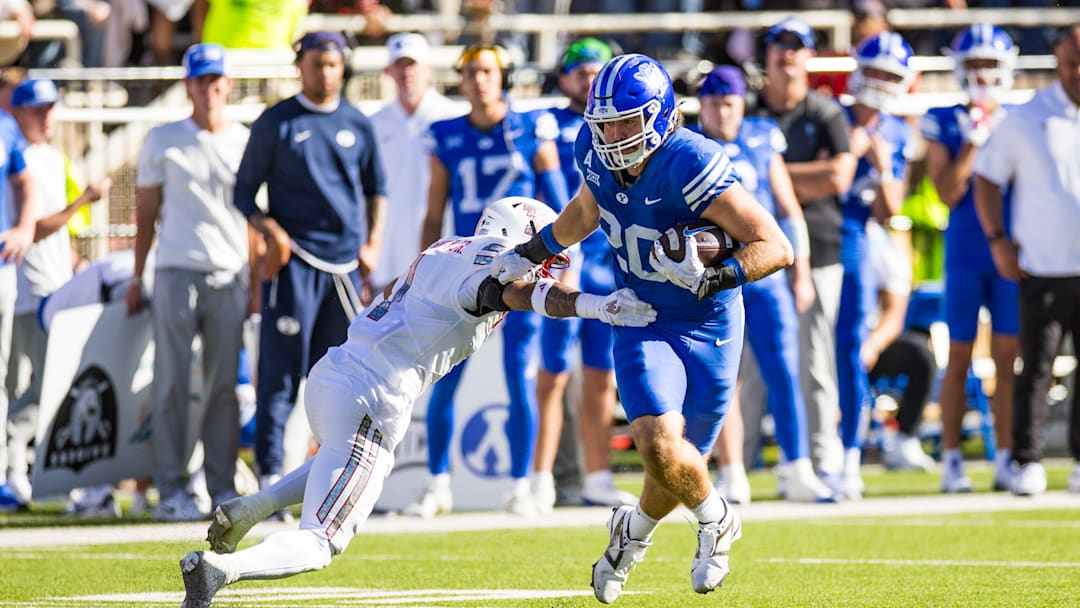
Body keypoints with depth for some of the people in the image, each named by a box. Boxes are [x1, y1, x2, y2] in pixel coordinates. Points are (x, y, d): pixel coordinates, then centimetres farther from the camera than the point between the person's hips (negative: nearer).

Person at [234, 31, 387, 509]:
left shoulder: (357, 125, 12)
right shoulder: (276, 123, 2)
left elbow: (375, 188, 22)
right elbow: (245, 192, 4)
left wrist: (372, 242, 10)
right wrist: (270, 230, -12)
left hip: (345, 264, 4)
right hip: (294, 260, -4)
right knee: (281, 372, -8)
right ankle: (270, 478, -9)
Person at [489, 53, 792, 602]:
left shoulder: (690, 165, -28)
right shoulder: (597, 152, -9)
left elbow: (776, 248, -27)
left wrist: (713, 277, -39)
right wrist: (532, 253, 16)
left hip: (707, 326, -3)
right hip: (642, 323, 3)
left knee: (681, 461, 4)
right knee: (660, 444, -19)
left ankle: (634, 530, 39)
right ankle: (715, 519, 12)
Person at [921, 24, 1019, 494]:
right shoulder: (946, 124, 1)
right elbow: (948, 192, -7)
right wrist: (973, 141, -13)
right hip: (964, 252, -2)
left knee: (1007, 357, 2)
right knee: (959, 357, 0)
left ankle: (1005, 459, 7)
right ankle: (951, 459, 5)